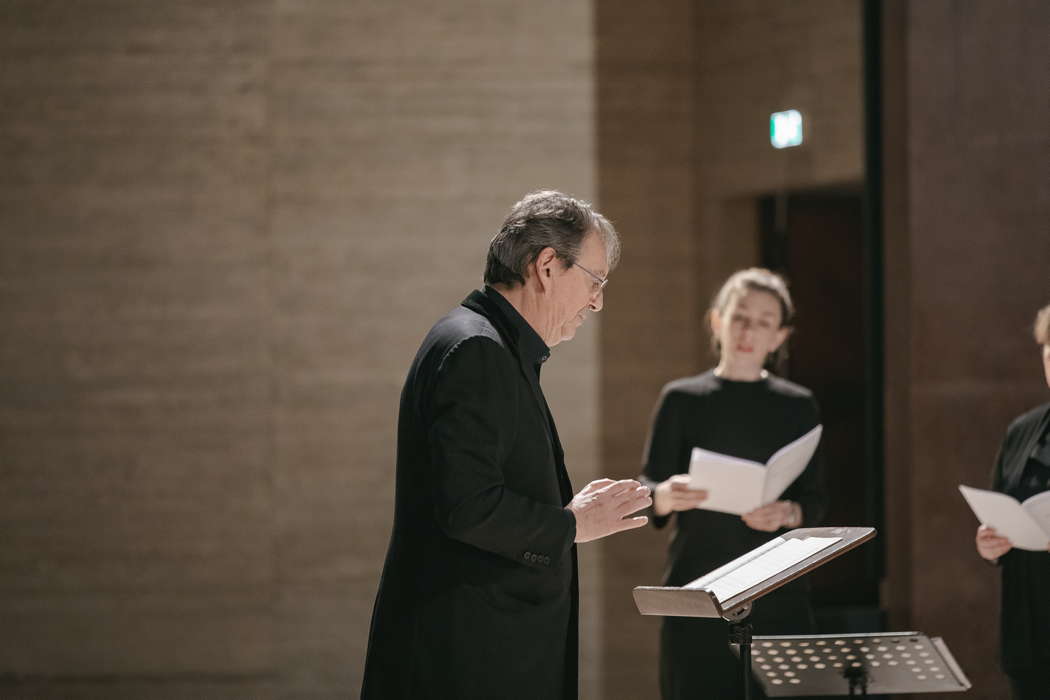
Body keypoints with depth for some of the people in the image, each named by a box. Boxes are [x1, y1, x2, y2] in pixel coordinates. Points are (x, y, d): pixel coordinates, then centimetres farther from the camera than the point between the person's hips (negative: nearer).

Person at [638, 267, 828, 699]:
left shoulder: (797, 406, 9)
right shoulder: (682, 399, 5)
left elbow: (815, 499, 6)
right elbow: (645, 489, 0)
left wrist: (788, 513, -17)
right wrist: (666, 497, -23)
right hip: (698, 591, -1)